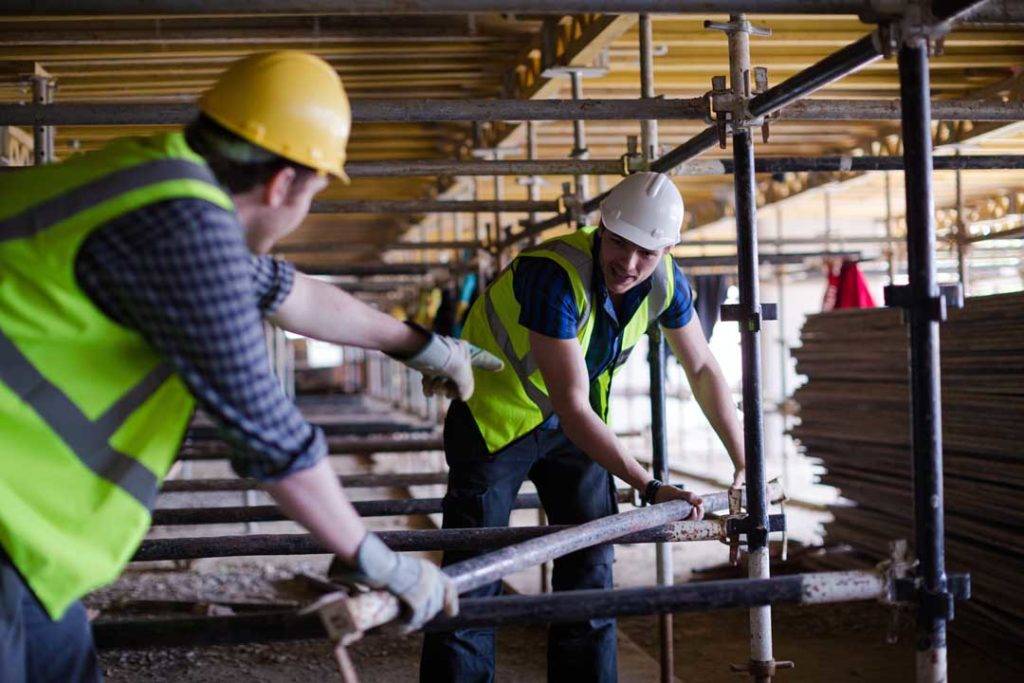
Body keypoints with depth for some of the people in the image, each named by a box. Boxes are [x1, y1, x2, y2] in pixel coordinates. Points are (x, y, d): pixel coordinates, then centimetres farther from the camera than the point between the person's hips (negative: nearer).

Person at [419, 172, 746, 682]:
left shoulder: (665, 281, -14)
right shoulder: (554, 275, -35)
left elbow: (702, 369, 2)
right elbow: (572, 405, -34)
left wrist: (744, 463, -3)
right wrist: (649, 488, -34)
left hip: (576, 422, 6)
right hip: (498, 414, -6)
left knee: (590, 564, 6)